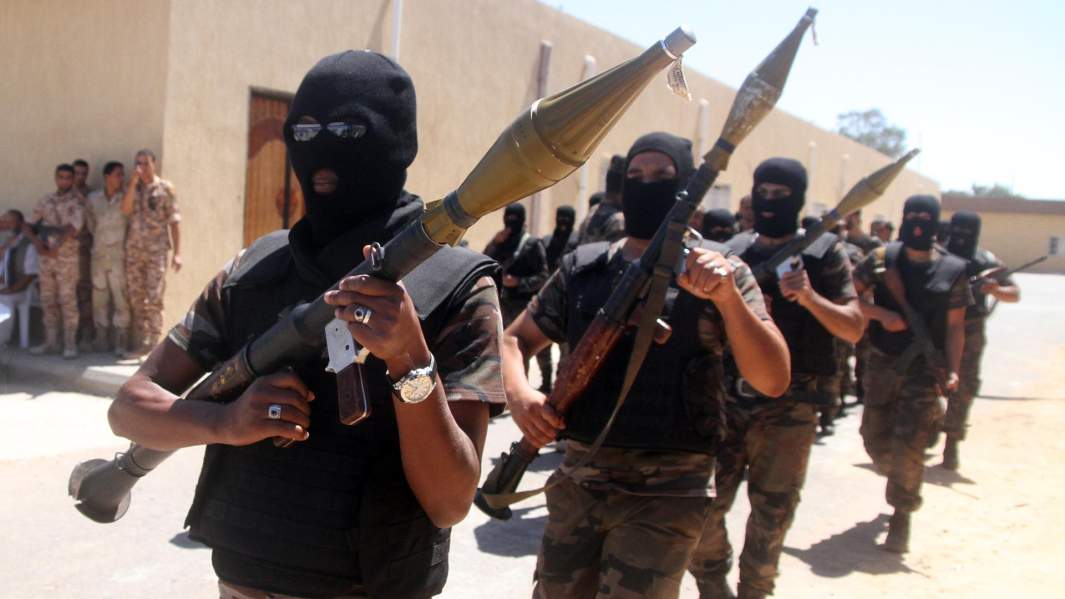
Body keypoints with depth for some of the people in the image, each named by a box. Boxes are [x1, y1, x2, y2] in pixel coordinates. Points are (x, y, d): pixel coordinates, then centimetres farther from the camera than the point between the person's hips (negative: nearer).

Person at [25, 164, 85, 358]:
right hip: (45, 258, 5)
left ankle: (70, 344, 1)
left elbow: (72, 229, -15)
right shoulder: (46, 201, 11)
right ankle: (51, 342, 16)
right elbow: (27, 225, 12)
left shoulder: (77, 201, -5)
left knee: (67, 301, -4)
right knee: (48, 301, 9)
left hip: (67, 258, -5)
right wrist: (36, 241, -6)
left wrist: (55, 249, -12)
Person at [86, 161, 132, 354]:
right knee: (99, 297, 9)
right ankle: (100, 339, 19)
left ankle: (121, 341, 1)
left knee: (120, 298, -5)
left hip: (119, 256, -3)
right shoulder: (93, 198, 6)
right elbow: (90, 224, 15)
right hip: (98, 254, 3)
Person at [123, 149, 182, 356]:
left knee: (154, 299, -8)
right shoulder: (132, 188, 12)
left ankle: (154, 345, -5)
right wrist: (133, 182, -11)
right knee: (136, 298, 7)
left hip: (156, 249, -4)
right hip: (134, 249, 4)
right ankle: (140, 344, 16)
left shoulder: (165, 188, 1)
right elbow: (125, 210, -7)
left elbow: (174, 221, -1)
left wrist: (177, 253, -8)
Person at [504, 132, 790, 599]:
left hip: (666, 494, -3)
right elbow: (514, 339, 11)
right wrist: (518, 394, -11)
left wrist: (729, 298, -27)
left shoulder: (718, 269, -3)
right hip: (578, 482, 4)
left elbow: (773, 381, -11)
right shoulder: (582, 267, 6)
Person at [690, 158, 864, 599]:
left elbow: (853, 329, -6)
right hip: (728, 397, 2)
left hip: (788, 407, -2)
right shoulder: (733, 252, 9)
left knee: (771, 513, 8)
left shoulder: (824, 254, 1)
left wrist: (810, 297, -20)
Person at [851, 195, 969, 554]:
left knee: (908, 445, -10)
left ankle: (901, 517, 6)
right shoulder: (882, 259, -1)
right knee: (875, 439, 13)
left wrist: (952, 370, -7)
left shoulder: (953, 270, -1)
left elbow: (955, 326, 2)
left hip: (925, 369, -2)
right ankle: (900, 482, 44)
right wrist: (881, 314, -15)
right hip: (882, 364, 2)